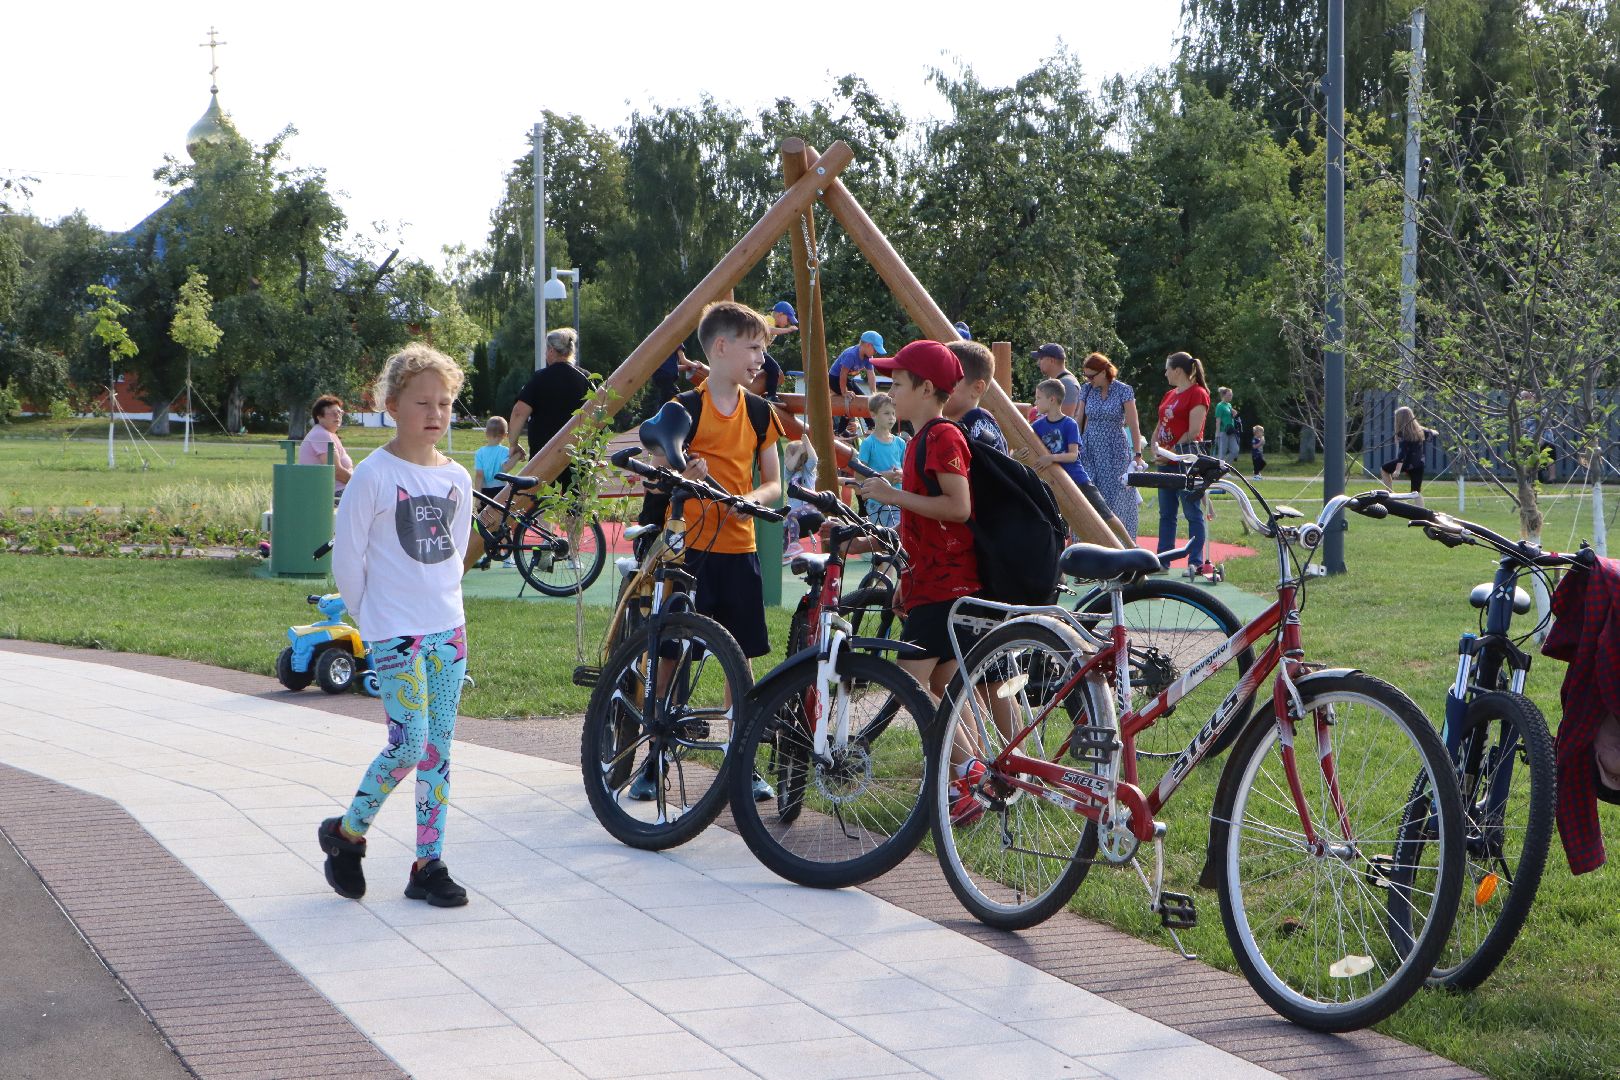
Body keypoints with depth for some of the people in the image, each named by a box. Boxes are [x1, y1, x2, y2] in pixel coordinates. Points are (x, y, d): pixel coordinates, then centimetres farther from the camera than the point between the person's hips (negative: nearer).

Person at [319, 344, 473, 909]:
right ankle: (346, 833, 11)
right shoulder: (373, 475, -10)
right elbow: (346, 557, -6)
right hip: (394, 634, -5)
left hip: (448, 628, 6)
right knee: (409, 744, -11)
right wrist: (373, 615, 1)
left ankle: (429, 865, 11)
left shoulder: (457, 478, 7)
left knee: (439, 748, 5)